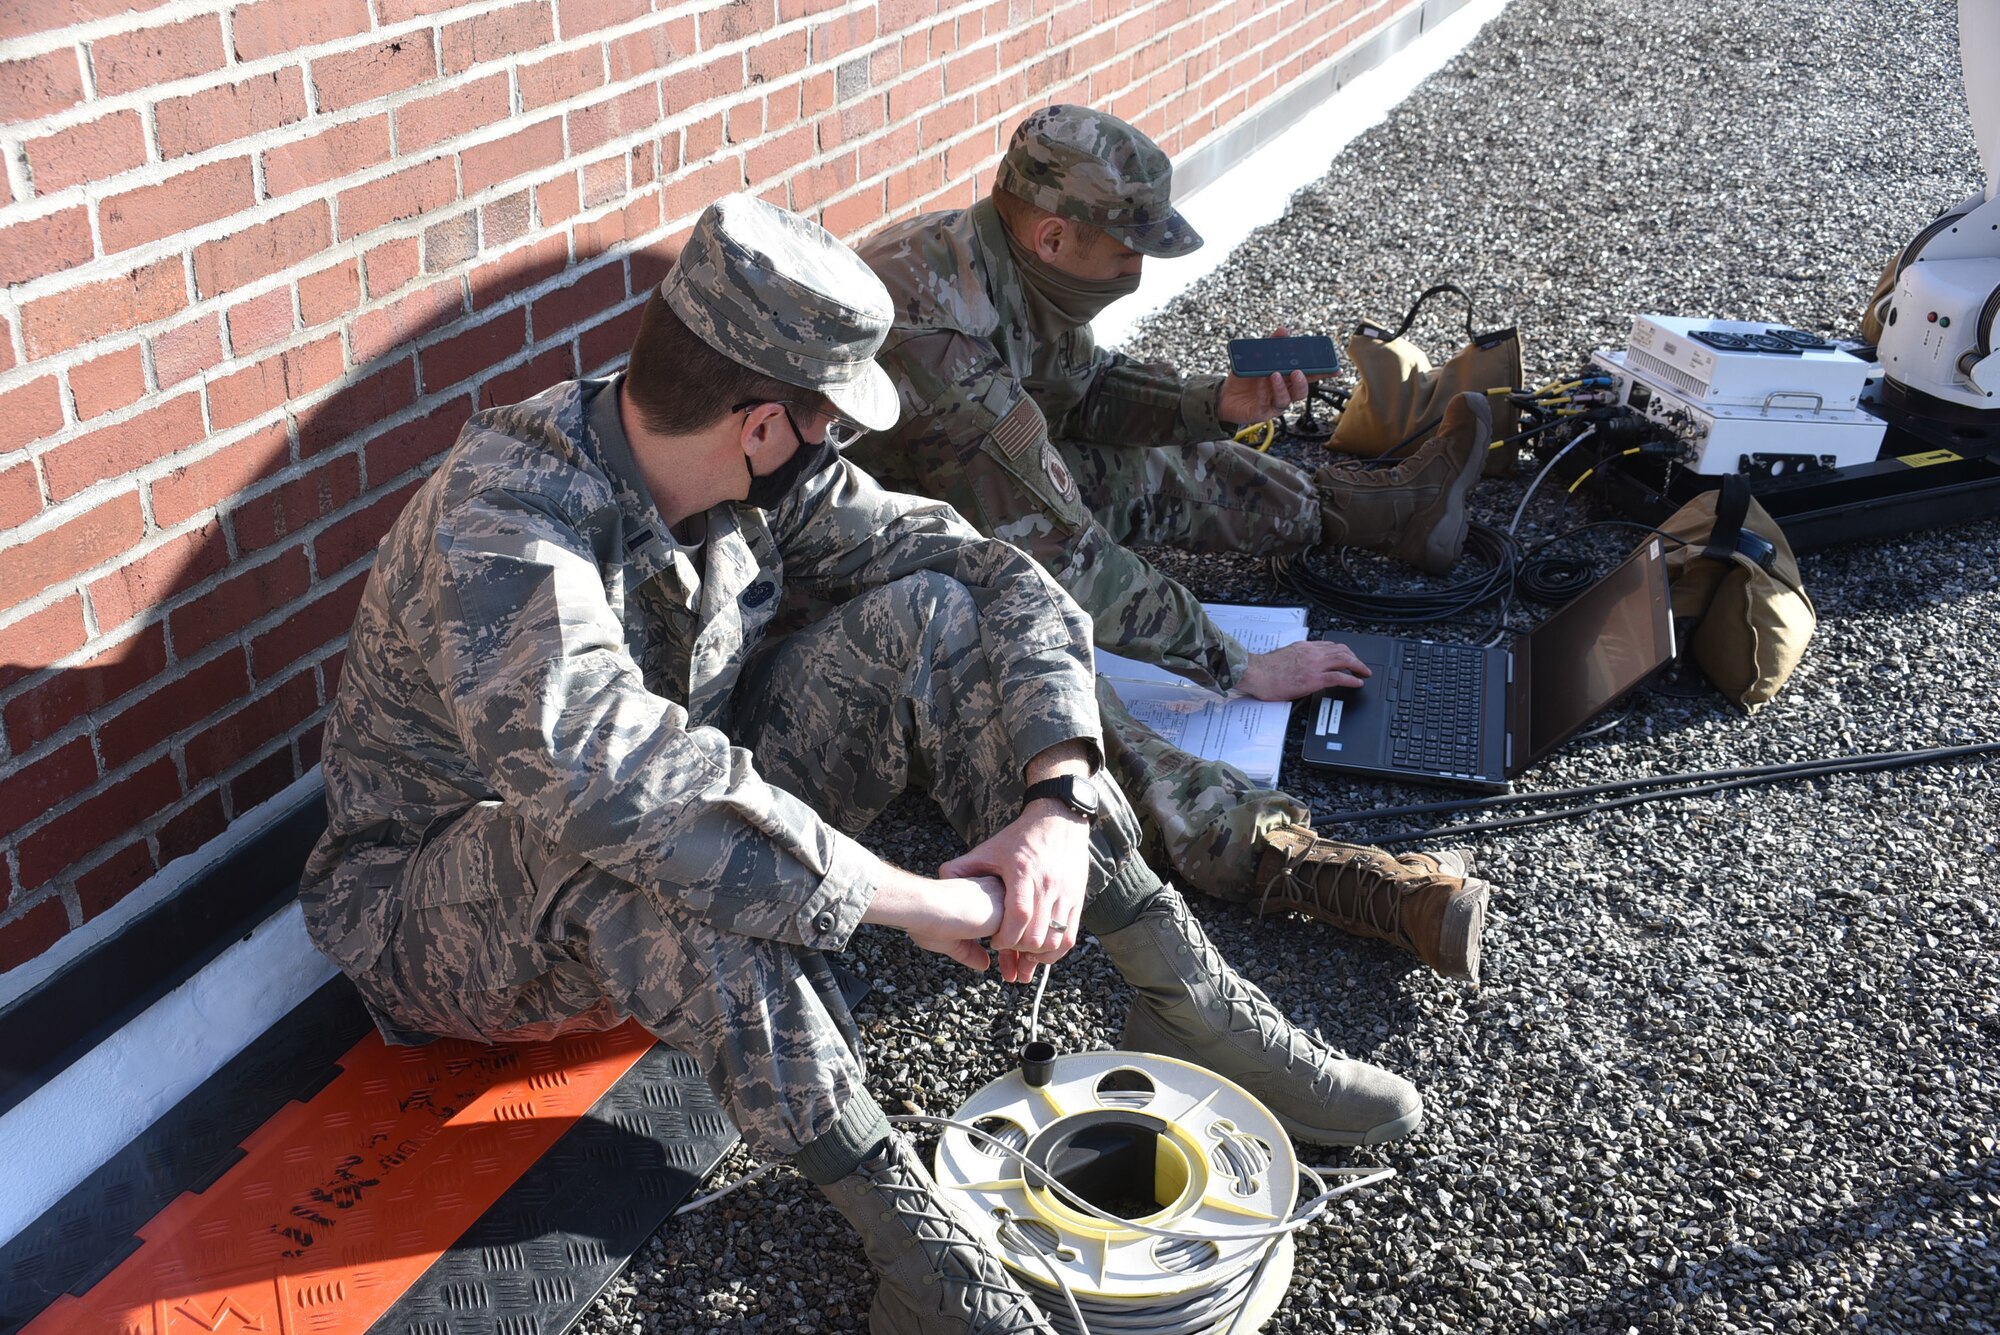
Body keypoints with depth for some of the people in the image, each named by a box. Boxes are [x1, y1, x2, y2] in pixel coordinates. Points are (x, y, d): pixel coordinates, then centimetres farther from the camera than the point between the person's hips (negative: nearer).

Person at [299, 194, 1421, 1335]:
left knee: (928, 619, -13)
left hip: (695, 930, 6)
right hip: (450, 916, -6)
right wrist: (917, 898, -44)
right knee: (646, 841, -42)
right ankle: (899, 1213, -30)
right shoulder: (501, 525, -31)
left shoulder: (762, 484, -10)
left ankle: (1190, 1002, -11)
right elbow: (610, 774, -48)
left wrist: (1060, 802, -25)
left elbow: (999, 580, -9)